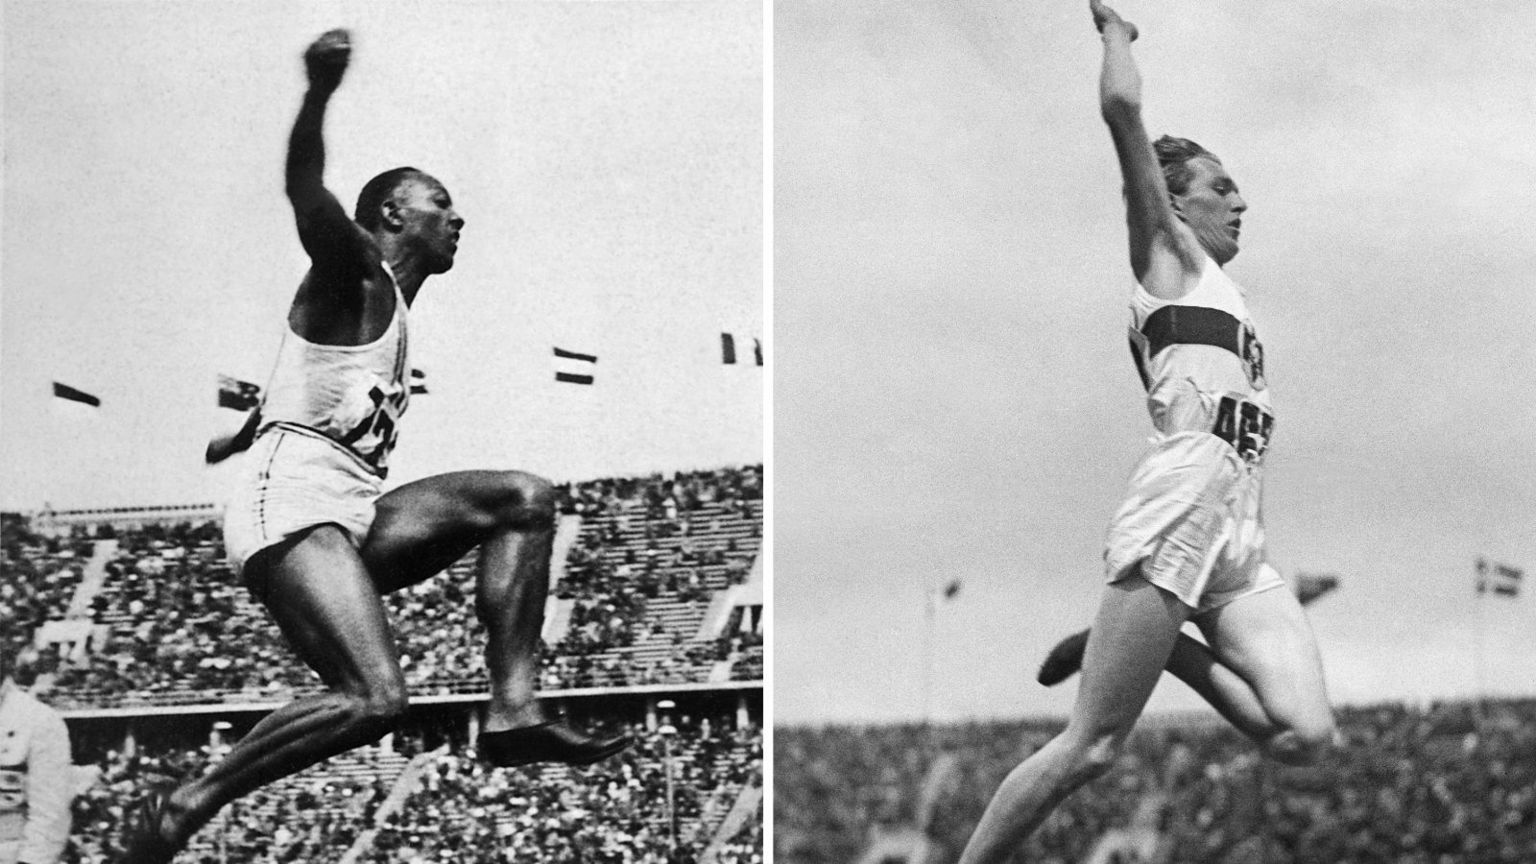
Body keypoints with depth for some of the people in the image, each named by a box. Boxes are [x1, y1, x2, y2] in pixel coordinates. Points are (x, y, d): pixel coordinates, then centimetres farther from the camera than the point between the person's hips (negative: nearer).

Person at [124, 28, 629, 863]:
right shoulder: (355, 270, 1)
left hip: (355, 515, 9)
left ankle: (512, 713, -12)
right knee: (375, 700, -25)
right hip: (292, 501, -9)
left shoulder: (395, 307, 27)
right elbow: (308, 198, -21)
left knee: (525, 498, 0)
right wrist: (319, 91, -38)